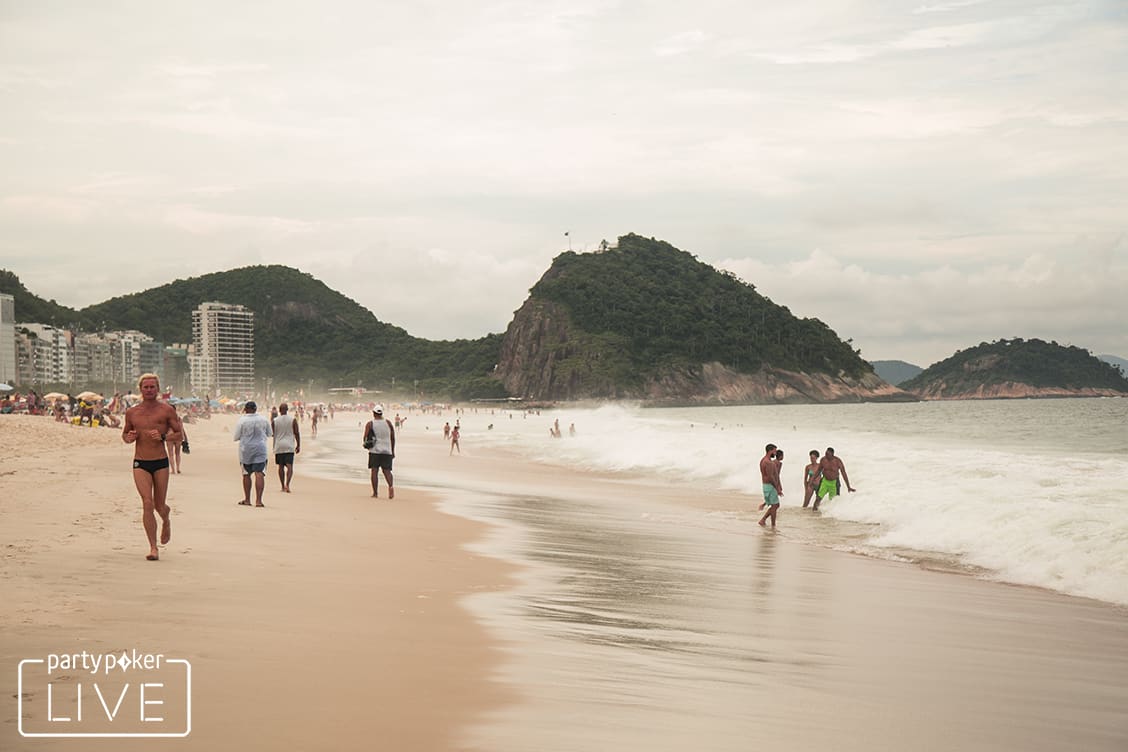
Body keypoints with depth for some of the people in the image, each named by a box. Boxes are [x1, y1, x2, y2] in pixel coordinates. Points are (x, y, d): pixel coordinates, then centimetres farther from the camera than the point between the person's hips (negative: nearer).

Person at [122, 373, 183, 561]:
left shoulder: (167, 410, 0)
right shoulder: (131, 412, 8)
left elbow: (179, 434, 2)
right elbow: (124, 433, 21)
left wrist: (163, 436, -15)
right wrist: (128, 438, -2)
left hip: (161, 463, -1)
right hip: (140, 464, 1)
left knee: (159, 505, 7)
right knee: (148, 504, -13)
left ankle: (166, 521, 45)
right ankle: (153, 548, -8)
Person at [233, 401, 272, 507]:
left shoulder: (242, 421, -10)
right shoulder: (264, 419, -2)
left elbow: (236, 437, -3)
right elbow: (269, 433, 12)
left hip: (245, 450, -1)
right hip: (260, 449, 1)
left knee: (246, 474, 12)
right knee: (259, 473, -5)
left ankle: (247, 499, 19)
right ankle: (258, 500, -14)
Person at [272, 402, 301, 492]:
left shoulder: (274, 421, 0)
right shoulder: (293, 420, -3)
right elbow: (296, 433, -2)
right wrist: (298, 445, 6)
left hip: (278, 446, 1)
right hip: (289, 446, -1)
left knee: (281, 466, 10)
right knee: (289, 466, -4)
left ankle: (283, 486, 14)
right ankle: (287, 484, -21)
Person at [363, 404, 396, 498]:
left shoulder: (370, 424, -2)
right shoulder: (388, 422, 6)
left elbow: (365, 437, -9)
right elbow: (393, 438, 8)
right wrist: (393, 451, 16)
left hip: (374, 451, -2)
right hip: (387, 450, 2)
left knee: (374, 471, 3)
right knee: (387, 470, 7)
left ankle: (375, 493, -1)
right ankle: (391, 486, -21)